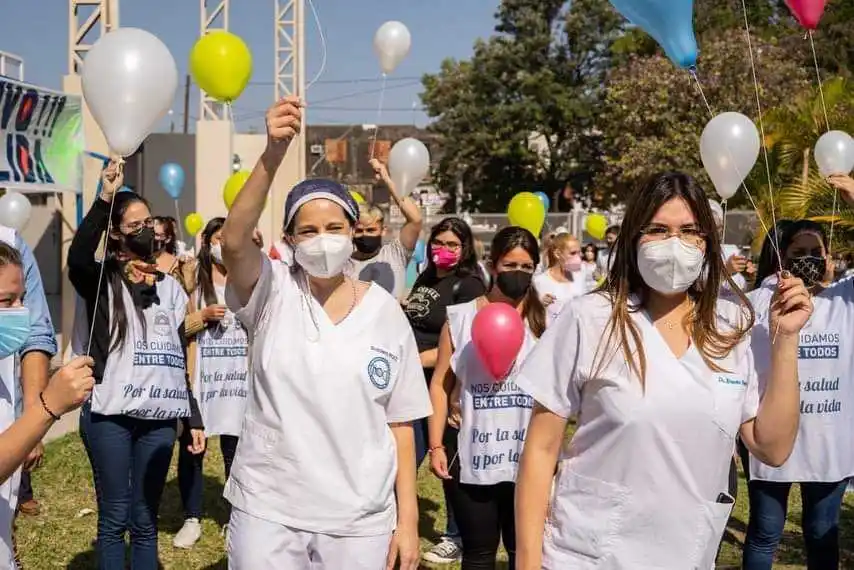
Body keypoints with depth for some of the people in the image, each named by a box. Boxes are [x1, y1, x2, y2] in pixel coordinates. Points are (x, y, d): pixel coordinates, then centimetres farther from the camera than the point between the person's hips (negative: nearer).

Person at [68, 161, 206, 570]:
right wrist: (105, 198, -32)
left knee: (145, 521, 9)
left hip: (160, 419, 4)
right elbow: (77, 258, -25)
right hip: (110, 416, -4)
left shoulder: (170, 287, 14)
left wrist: (195, 418, 12)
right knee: (114, 518, 2)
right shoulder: (103, 281, 1)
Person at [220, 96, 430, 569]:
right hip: (267, 512, -1)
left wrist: (408, 519, 0)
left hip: (361, 520, 1)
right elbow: (234, 243, -27)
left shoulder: (384, 309, 0)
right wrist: (273, 154, -39)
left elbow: (400, 422, 3)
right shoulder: (273, 294, -5)